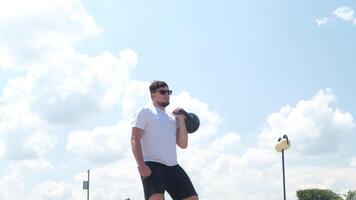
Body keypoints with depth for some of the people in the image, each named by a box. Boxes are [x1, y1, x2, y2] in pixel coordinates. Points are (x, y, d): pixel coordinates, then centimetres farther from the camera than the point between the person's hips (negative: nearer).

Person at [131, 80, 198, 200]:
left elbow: (183, 144, 17)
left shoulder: (172, 117, 24)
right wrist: (141, 164, -21)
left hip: (173, 166, 7)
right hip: (152, 165, -7)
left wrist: (181, 120, 8)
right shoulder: (145, 112, 5)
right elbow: (135, 139, -7)